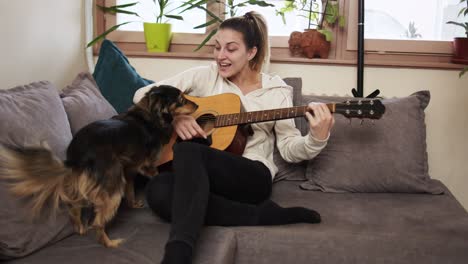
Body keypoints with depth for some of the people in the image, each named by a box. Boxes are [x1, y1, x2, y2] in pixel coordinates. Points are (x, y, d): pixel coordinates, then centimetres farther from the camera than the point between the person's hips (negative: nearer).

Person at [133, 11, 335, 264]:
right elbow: (143, 94, 8)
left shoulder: (276, 91, 7)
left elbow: (288, 148, 3)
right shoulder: (204, 76, 9)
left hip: (253, 178, -3)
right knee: (158, 190, -33)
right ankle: (263, 215, -29)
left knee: (188, 151, -33)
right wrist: (174, 116, -10)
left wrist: (317, 138, -18)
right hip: (199, 178, 3)